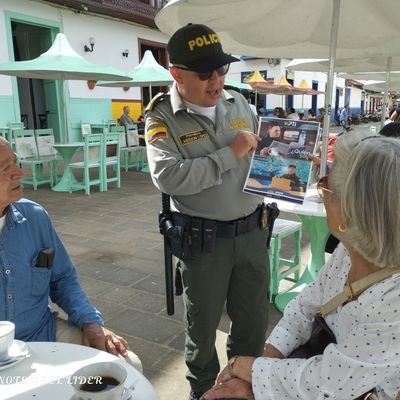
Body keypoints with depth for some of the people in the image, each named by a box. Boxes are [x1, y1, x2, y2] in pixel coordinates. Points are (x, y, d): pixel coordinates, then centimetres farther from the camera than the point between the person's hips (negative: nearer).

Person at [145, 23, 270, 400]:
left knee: (254, 319, 19)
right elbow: (168, 176, -26)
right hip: (203, 239, -4)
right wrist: (231, 153, -22)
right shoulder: (162, 117, -11)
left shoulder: (238, 102, 5)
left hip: (252, 231, 5)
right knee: (203, 325, 16)